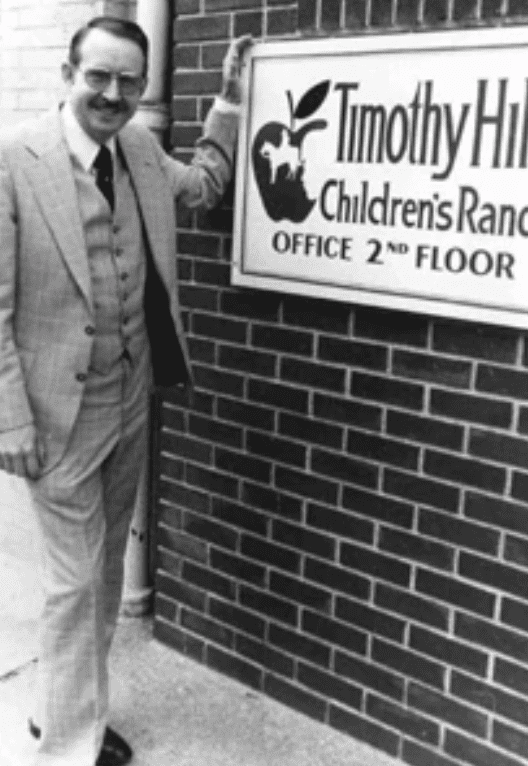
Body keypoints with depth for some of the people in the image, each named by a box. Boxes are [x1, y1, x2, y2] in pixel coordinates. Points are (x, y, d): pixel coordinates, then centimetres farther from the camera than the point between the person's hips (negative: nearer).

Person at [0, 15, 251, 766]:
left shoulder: (141, 148, 3)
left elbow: (204, 185, 25)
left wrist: (229, 95, 15)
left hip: (133, 396, 7)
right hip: (63, 405, -6)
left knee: (108, 568, 18)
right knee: (73, 581, 3)